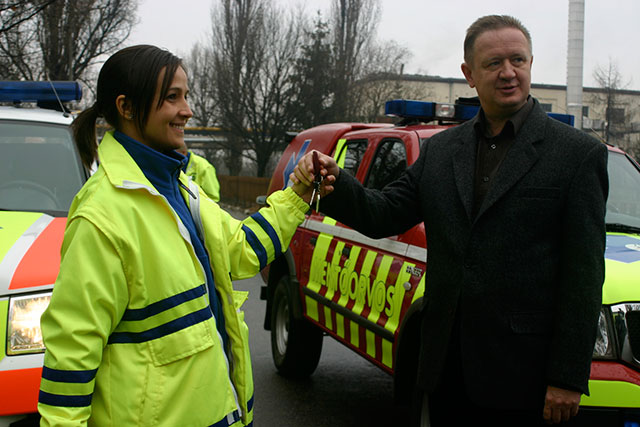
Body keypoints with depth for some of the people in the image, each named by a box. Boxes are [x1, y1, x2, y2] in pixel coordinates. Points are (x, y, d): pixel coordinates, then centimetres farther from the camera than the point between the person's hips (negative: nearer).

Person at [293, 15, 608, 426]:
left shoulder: (578, 153, -5)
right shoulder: (440, 149, 10)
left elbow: (584, 272, -8)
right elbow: (383, 216, 5)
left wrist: (569, 378, -11)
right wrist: (335, 183, -16)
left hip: (521, 373, -4)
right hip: (446, 363, 4)